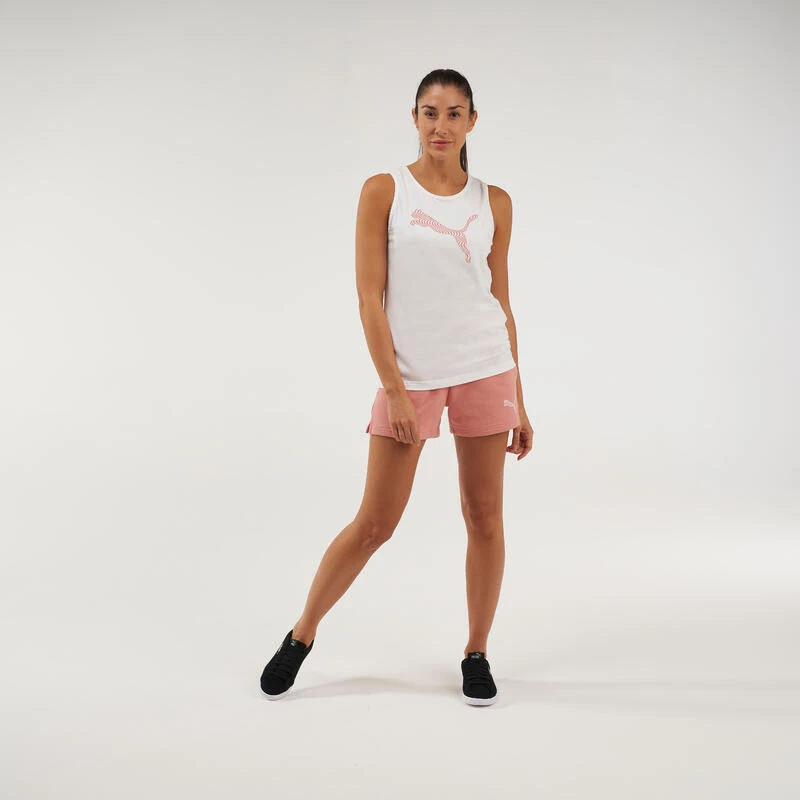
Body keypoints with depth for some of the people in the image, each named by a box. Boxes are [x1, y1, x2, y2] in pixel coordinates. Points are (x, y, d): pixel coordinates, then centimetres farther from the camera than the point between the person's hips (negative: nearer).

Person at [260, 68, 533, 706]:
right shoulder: (384, 191, 0)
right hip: (410, 377, -2)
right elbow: (370, 296, -5)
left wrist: (518, 402, 9)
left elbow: (501, 302, 11)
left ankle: (477, 654, 25)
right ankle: (302, 635, 25)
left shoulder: (494, 202, 8)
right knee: (374, 524, 3)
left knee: (485, 517, 7)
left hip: (485, 370, 3)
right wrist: (394, 389, -12)